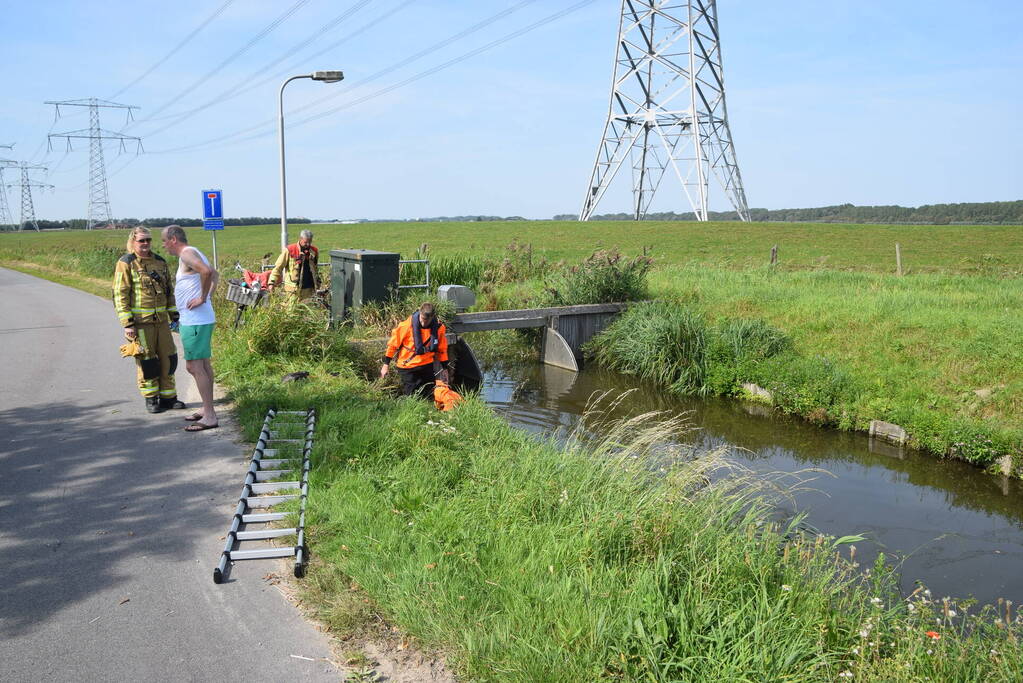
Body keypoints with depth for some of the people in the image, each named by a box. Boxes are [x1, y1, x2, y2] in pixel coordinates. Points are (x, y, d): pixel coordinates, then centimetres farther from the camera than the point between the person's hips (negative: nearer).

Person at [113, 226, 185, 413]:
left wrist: (174, 315, 15)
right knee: (146, 360, 0)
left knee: (168, 358, 7)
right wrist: (127, 323, -14)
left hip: (162, 320, 5)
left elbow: (170, 290, 20)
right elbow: (120, 295, -8)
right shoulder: (126, 263, -4)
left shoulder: (160, 261, 13)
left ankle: (168, 396, 19)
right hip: (140, 321, -5)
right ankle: (150, 398, 12)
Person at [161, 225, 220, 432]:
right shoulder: (195, 254, 16)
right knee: (203, 364, 16)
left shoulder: (187, 254, -14)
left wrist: (202, 297, -23)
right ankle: (207, 409, 26)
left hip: (195, 320, -10)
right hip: (202, 319, 10)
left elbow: (207, 272, -33)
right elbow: (215, 274, 29)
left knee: (194, 367, -8)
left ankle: (210, 417, -7)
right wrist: (209, 295, 15)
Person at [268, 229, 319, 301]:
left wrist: (318, 283, 23)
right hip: (294, 288, -4)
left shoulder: (315, 251, 7)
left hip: (309, 288, 4)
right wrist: (272, 282, -11)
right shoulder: (289, 250, -6)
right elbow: (278, 267, -4)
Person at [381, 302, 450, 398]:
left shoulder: (439, 327, -8)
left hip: (427, 366, 3)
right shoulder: (407, 325, -18)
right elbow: (393, 344, -6)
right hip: (408, 367, -3)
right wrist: (386, 364, -3)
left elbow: (442, 349, 7)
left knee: (429, 397, 10)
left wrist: (444, 369, 11)